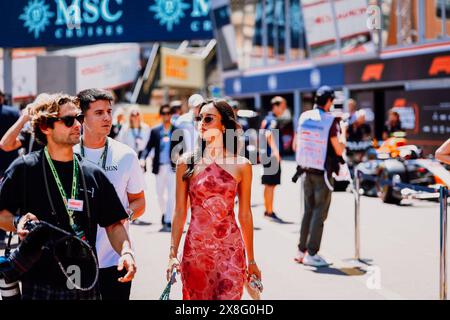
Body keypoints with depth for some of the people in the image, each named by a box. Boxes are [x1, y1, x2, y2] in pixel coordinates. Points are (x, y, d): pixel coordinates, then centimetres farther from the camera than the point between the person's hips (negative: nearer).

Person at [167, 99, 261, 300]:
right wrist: (173, 254, -3)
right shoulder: (187, 162, 0)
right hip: (195, 248, 1)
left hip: (231, 250, 0)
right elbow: (179, 212, 2)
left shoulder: (241, 165, 0)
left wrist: (251, 260, 9)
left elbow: (245, 215, 5)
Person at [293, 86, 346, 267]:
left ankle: (301, 251, 18)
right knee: (319, 213, 1)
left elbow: (296, 145, 11)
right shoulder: (330, 121, -13)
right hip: (323, 173, -6)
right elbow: (339, 150, -13)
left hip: (306, 171, 6)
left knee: (308, 211, 15)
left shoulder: (304, 117, 4)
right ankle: (312, 254, 1)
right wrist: (343, 131, 2)